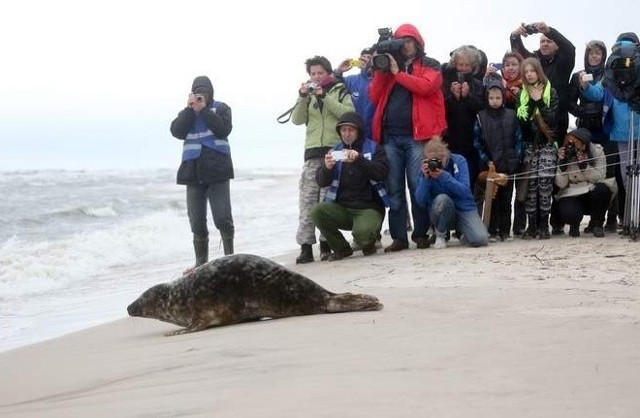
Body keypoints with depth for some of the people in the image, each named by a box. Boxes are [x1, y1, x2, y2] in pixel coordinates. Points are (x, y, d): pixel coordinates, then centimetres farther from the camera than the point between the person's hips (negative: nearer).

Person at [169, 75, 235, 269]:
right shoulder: (186, 113, 14)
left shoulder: (221, 108, 6)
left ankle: (229, 256, 7)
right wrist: (190, 109, -9)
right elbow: (177, 132, -3)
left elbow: (223, 129, -12)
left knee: (223, 218, -9)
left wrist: (203, 109, -13)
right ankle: (201, 261, 14)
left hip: (217, 171, -3)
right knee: (197, 222, 5)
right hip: (194, 172, 3)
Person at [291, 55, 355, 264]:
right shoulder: (308, 93, 20)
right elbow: (297, 119, 10)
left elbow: (349, 113, -8)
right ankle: (305, 245, -8)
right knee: (307, 199, -6)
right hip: (313, 152, 3)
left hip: (335, 150, -3)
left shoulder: (340, 91, 10)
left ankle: (326, 242, -3)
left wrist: (324, 97, -10)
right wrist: (303, 97, -4)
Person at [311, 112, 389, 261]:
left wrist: (359, 160, -29)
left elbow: (380, 173, -15)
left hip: (369, 207, -4)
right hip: (342, 208, 4)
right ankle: (341, 248, -2)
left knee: (363, 234, -33)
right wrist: (327, 167, -21)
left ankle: (368, 244, 8)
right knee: (317, 211, -25)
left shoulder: (373, 148, 3)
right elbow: (321, 182, 2)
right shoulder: (336, 151, 11)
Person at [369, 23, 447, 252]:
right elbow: (375, 97, 11)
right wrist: (379, 71, 0)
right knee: (394, 189, 2)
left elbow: (425, 86, -12)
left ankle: (421, 234, 0)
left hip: (417, 135, -4)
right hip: (390, 136, 4)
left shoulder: (430, 66, 9)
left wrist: (398, 73, -8)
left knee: (419, 187, -6)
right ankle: (399, 237, 4)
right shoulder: (388, 65, 19)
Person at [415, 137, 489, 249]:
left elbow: (465, 191, -18)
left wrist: (443, 176, -28)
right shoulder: (426, 168, -6)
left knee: (480, 239, -24)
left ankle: (461, 231, 13)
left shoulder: (458, 161, -7)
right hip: (441, 213, 0)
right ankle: (440, 235, -7)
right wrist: (426, 178, -26)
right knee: (442, 199, -35)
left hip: (464, 208, 0)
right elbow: (421, 201, -13)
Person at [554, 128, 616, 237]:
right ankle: (574, 224, 8)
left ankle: (597, 224, -6)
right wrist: (561, 163, -24)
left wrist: (584, 165, -27)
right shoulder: (564, 153, -9)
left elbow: (600, 177, -13)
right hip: (571, 195, -1)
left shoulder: (597, 151, -11)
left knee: (602, 189, -34)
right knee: (568, 213, -34)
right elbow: (561, 184, -10)